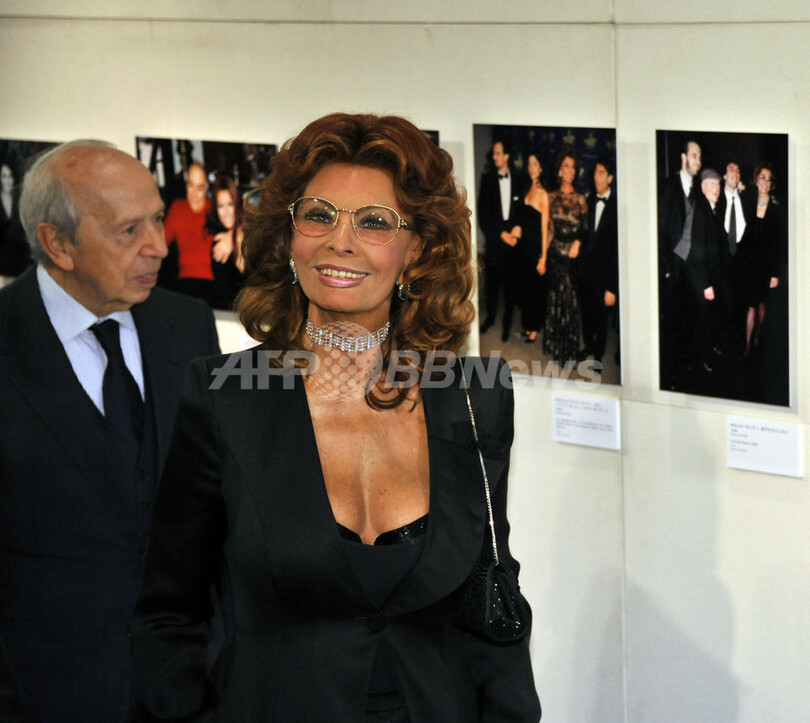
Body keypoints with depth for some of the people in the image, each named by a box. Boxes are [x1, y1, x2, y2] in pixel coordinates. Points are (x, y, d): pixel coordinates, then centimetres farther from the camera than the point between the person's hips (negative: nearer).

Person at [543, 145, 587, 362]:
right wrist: (543, 255, 0)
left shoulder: (580, 199, 3)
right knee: (556, 297, 5)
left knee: (571, 299, 0)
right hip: (556, 252, 1)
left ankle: (569, 349, 8)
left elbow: (585, 229, 3)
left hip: (573, 254, -1)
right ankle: (556, 347, 14)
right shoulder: (552, 197, 7)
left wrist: (578, 242, -16)